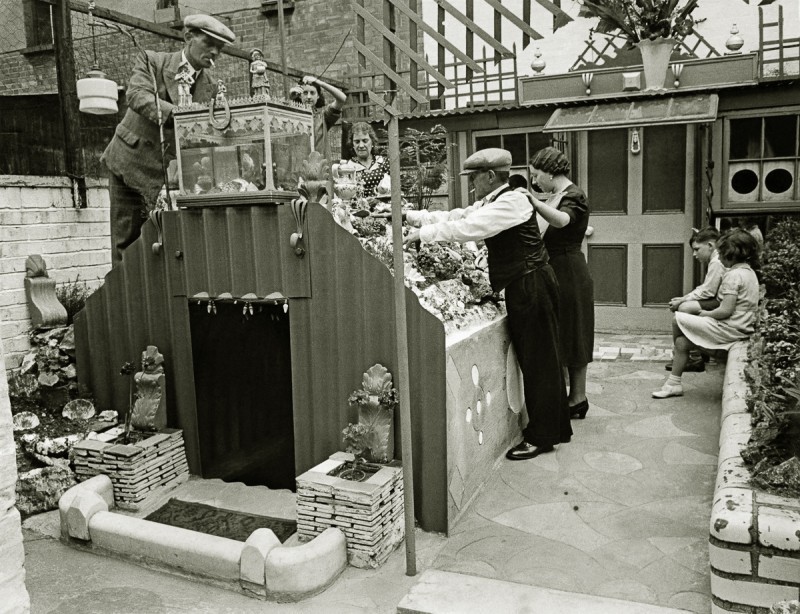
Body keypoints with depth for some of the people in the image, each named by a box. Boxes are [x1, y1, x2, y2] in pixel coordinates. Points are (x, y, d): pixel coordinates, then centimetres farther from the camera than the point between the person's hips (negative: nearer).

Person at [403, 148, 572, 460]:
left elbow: (468, 227, -24)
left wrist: (422, 233, -19)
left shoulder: (511, 201, -16)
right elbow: (456, 216, 14)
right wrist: (411, 215, 9)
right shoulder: (491, 203, 14)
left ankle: (541, 437, 10)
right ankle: (553, 428, 29)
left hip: (532, 287, -10)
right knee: (532, 359, 16)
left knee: (538, 360, -1)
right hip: (521, 288, 10)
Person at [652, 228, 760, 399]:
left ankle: (676, 354, 19)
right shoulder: (749, 272, 14)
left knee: (677, 319, -4)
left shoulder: (733, 275, -17)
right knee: (682, 341, 10)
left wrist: (705, 313, -5)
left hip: (730, 330, -10)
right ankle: (674, 383, 14)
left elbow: (726, 310, -24)